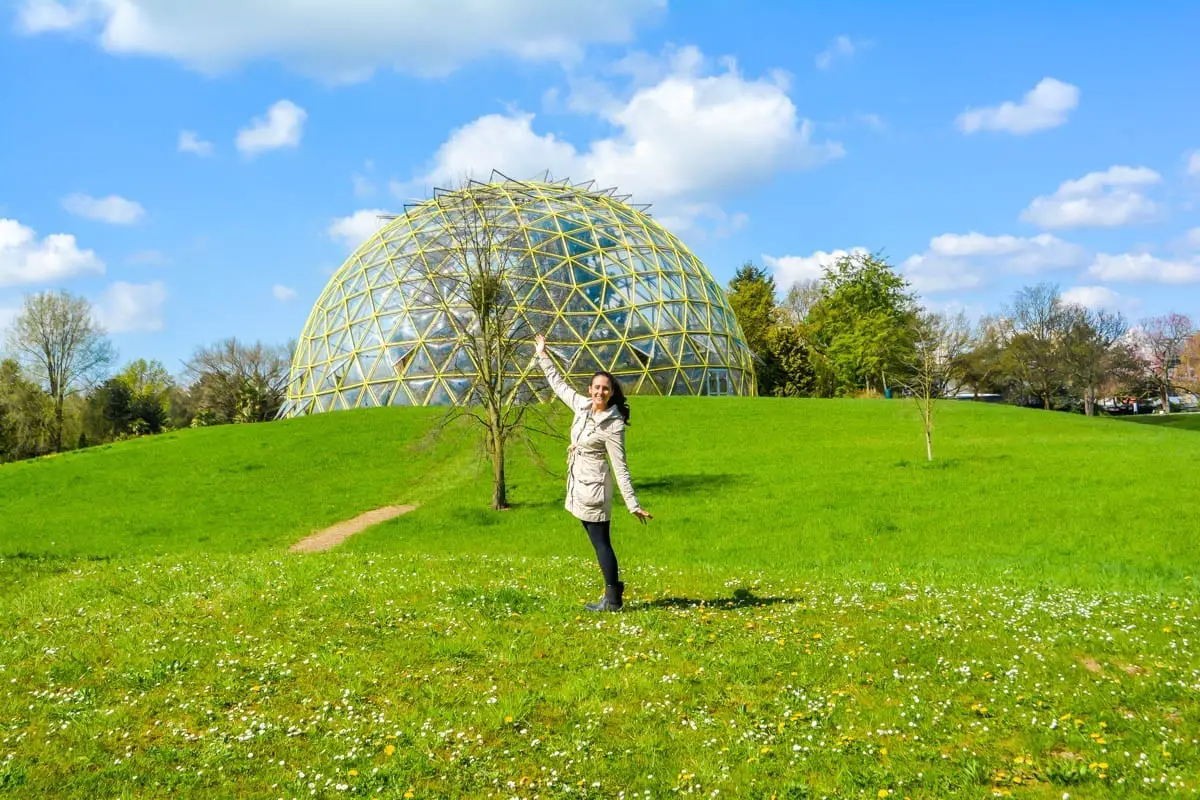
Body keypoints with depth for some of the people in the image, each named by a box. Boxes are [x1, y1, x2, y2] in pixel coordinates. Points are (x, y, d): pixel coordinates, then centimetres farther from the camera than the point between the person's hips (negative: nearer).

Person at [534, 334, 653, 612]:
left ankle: (612, 599, 5)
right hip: (579, 484, 8)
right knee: (598, 541, 14)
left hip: (594, 485, -8)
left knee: (601, 542, -2)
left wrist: (633, 505, -19)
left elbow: (620, 467, -17)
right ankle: (613, 589, 23)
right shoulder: (582, 405, 1)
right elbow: (559, 385, 18)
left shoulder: (613, 425, -18)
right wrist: (543, 356, 22)